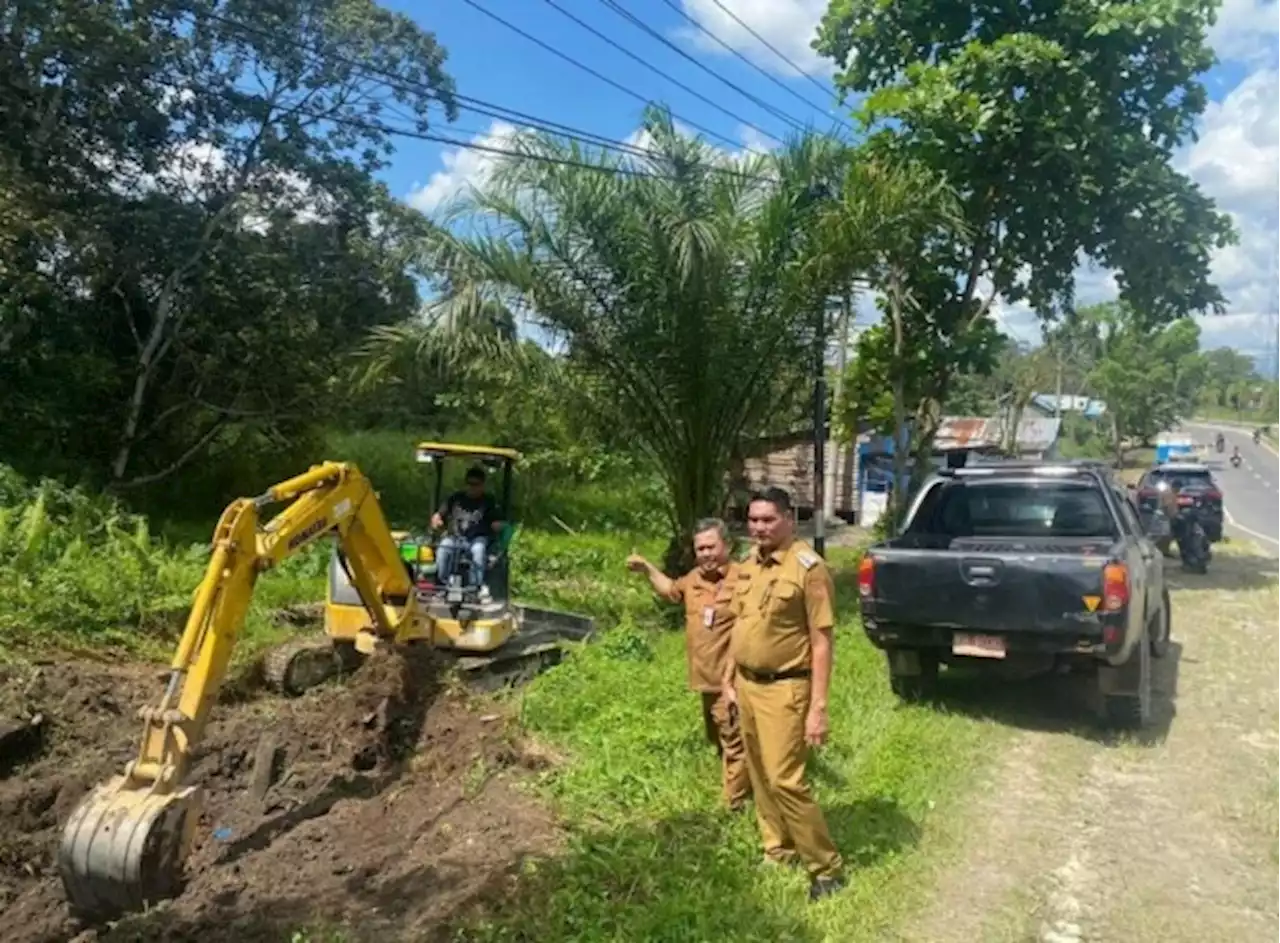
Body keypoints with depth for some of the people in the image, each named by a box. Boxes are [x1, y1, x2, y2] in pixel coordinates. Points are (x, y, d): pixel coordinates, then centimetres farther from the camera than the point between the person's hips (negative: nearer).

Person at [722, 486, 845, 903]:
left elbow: (821, 642, -17)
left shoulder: (809, 568, -17)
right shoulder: (748, 566, 6)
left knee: (785, 780, -7)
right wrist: (729, 679, 15)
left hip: (784, 689, -8)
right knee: (760, 776, 16)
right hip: (747, 684, 8)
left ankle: (827, 868, 10)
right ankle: (779, 850, 34)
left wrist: (818, 707, -19)